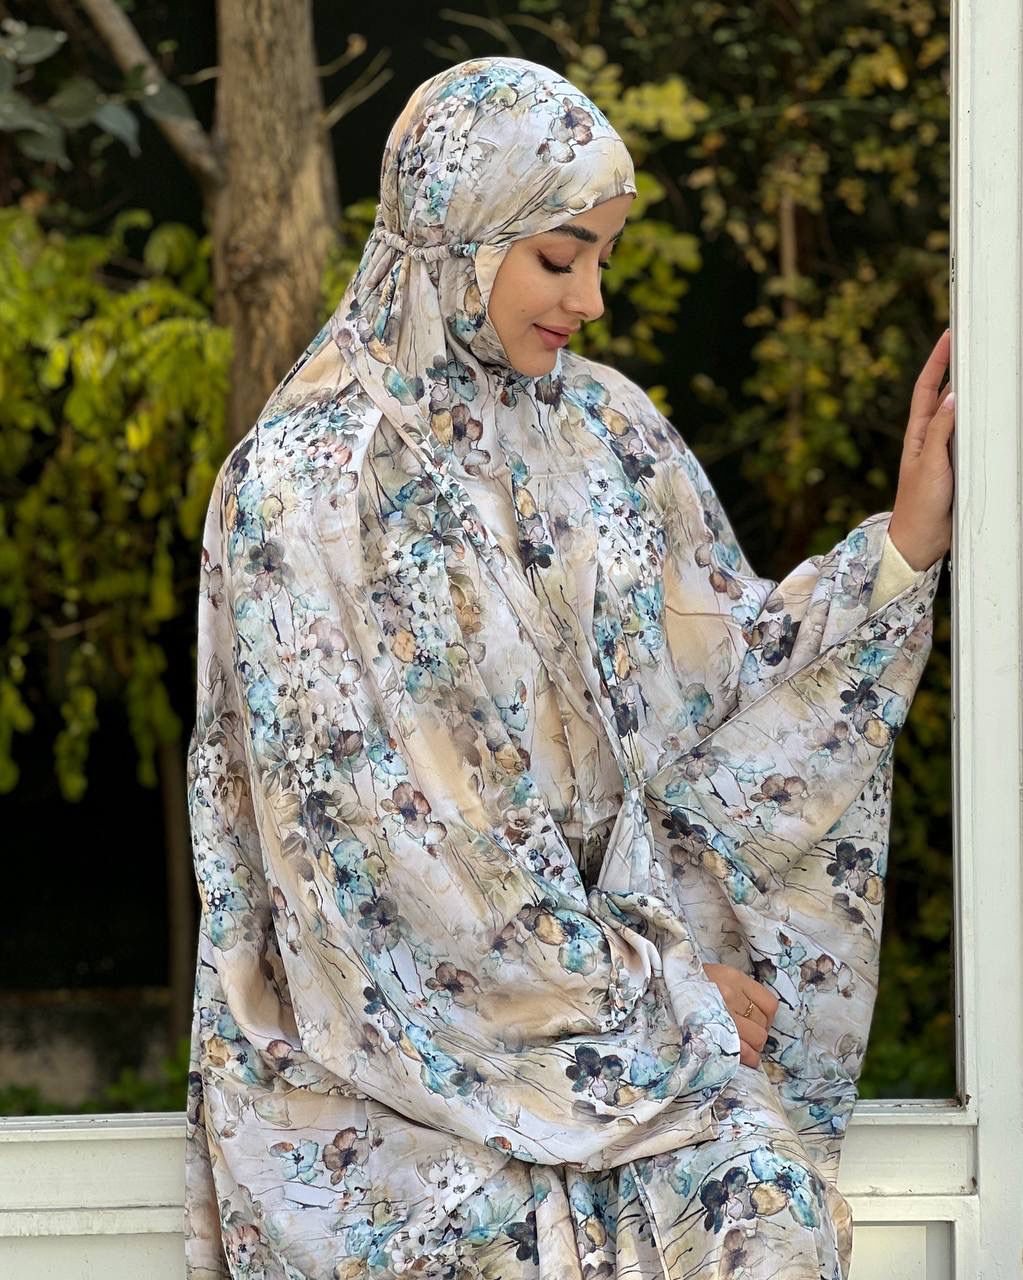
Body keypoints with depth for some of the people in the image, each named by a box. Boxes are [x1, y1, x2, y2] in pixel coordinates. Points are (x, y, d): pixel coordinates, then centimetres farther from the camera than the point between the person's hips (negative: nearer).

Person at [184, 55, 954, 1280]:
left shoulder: (607, 433, 7)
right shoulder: (306, 478, -10)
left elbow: (730, 671, 8)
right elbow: (375, 816, -14)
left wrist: (908, 538, -6)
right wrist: (647, 985, -13)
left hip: (616, 941, 4)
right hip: (392, 998, -4)